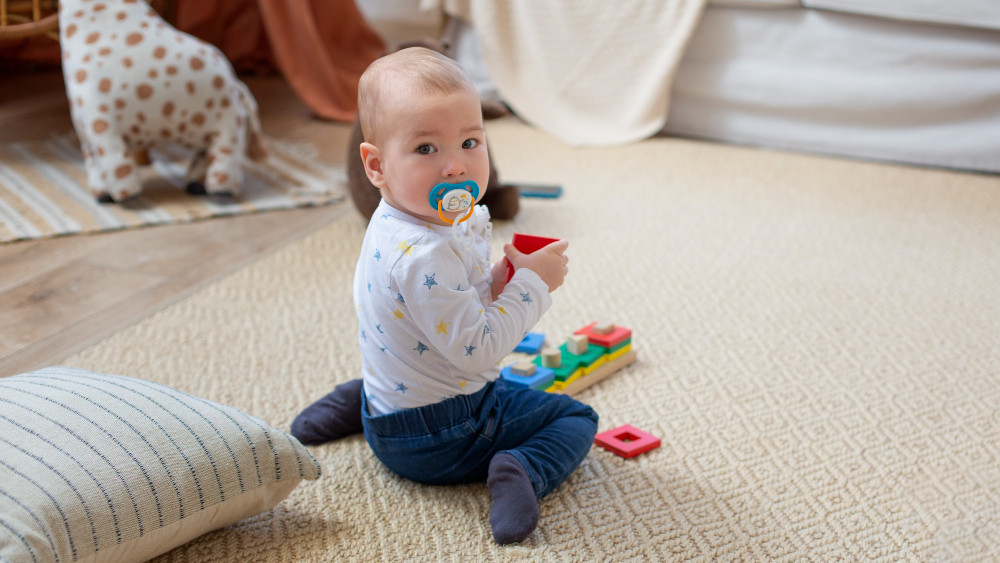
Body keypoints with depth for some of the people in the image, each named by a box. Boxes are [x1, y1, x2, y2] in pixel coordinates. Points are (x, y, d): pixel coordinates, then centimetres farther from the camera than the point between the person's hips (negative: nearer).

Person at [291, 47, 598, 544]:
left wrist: (495, 283, -9)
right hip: (434, 440, -8)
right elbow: (478, 348, -30)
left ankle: (362, 400, 28)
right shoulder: (423, 257, -33)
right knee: (574, 418, 2)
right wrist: (531, 284, -21)